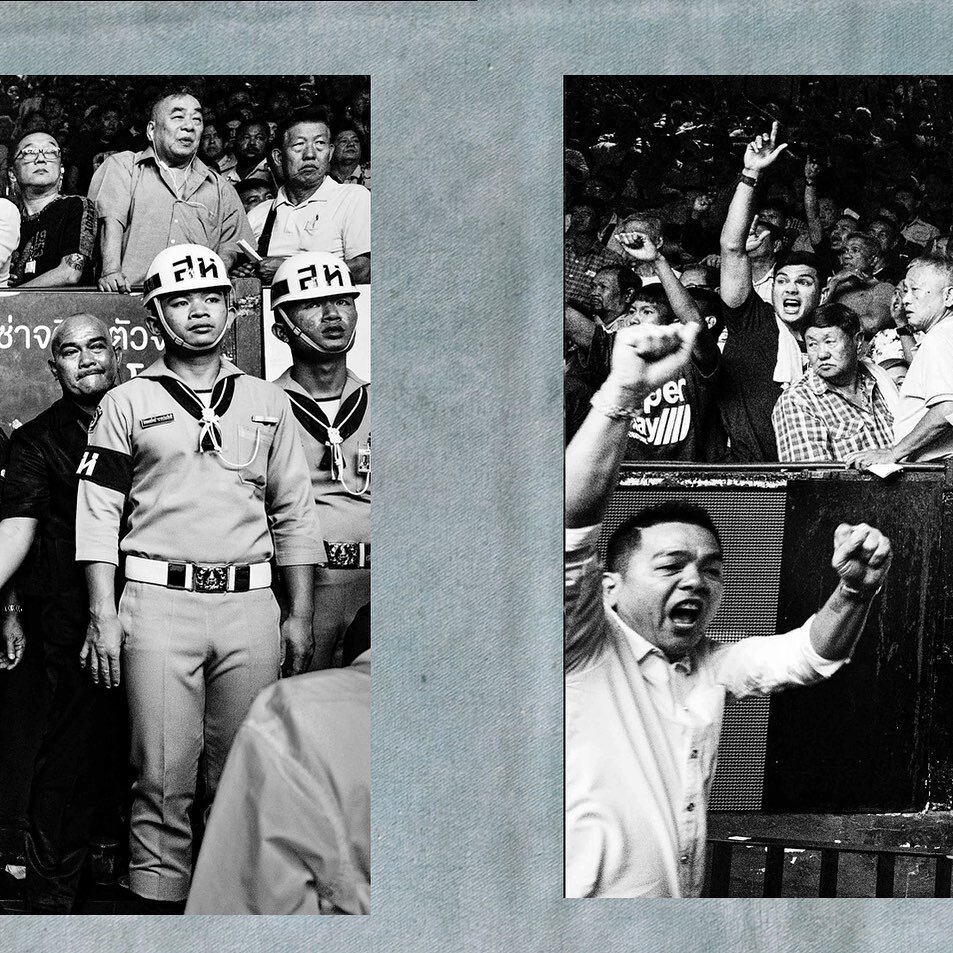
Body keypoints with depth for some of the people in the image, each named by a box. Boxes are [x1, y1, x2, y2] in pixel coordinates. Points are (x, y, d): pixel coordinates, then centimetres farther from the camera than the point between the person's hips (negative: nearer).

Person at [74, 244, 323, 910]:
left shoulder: (268, 403, 15)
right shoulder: (127, 404, 8)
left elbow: (295, 515, 14)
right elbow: (97, 513, 4)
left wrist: (300, 616, 7)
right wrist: (103, 616, -6)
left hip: (251, 605, 2)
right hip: (158, 603, -2)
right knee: (164, 777, -3)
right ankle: (159, 902, 4)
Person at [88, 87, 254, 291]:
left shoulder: (220, 188, 22)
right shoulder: (121, 166, 13)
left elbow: (229, 248, 15)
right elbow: (111, 220, -3)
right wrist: (112, 271, -20)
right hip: (127, 293, -1)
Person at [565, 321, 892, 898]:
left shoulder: (709, 665, 12)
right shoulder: (587, 651, -10)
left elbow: (808, 656, 10)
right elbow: (573, 523, -24)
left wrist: (856, 590, -11)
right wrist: (624, 393, -35)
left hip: (683, 898, 7)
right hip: (584, 920, -7)